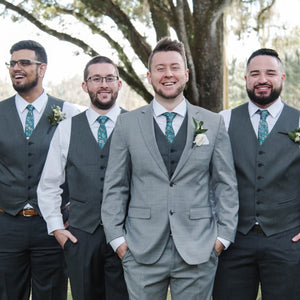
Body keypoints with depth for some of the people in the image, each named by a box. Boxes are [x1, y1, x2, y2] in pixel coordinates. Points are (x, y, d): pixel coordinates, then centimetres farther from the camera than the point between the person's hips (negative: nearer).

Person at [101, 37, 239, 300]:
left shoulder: (213, 123, 6)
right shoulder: (127, 124, 5)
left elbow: (226, 185, 6)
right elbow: (115, 187, 6)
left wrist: (223, 236, -1)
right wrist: (117, 237, -1)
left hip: (198, 250, 0)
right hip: (142, 251, 0)